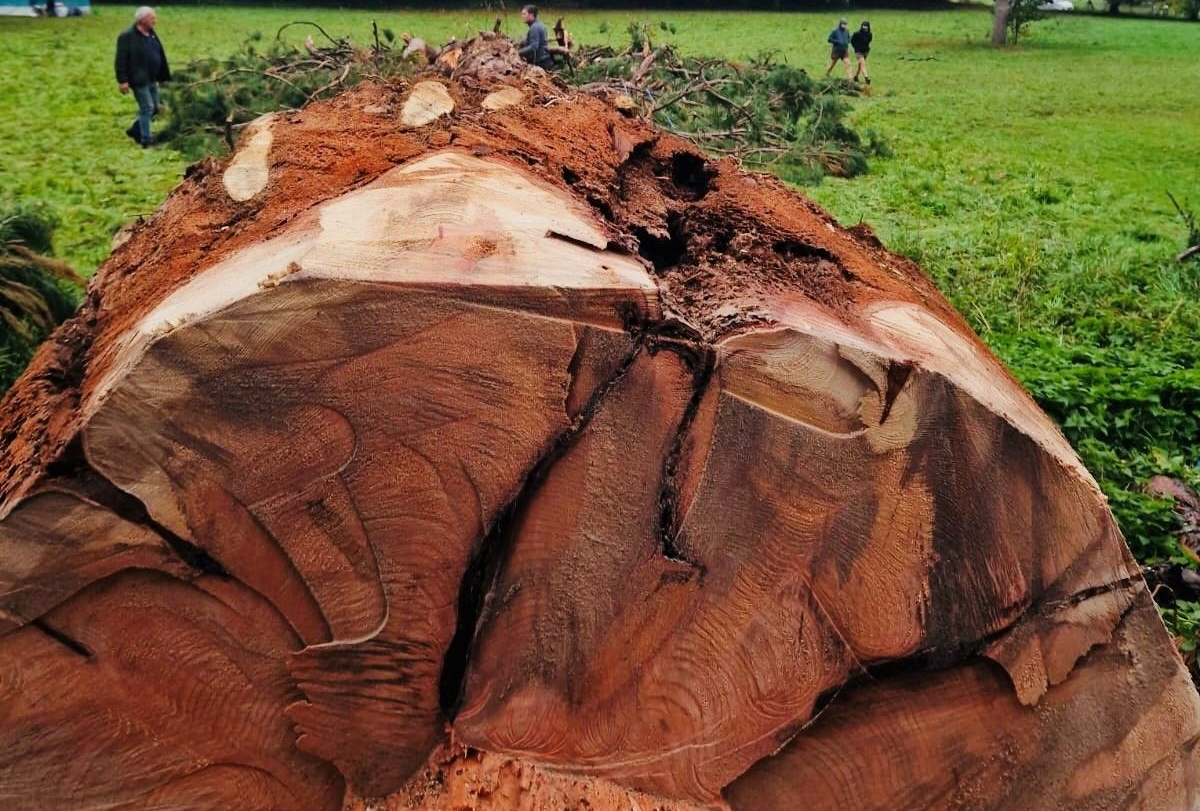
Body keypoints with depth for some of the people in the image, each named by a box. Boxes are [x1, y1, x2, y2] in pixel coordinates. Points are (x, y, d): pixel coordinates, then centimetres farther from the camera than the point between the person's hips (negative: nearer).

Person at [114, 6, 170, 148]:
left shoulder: (152, 35, 9)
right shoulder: (127, 37, -15)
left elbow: (160, 57, 16)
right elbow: (121, 60, -16)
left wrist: (161, 77, 15)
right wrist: (122, 80, -20)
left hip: (152, 80, 8)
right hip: (139, 80, -8)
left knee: (154, 108, 14)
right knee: (147, 108, -6)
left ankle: (134, 130, 31)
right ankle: (146, 141, 2)